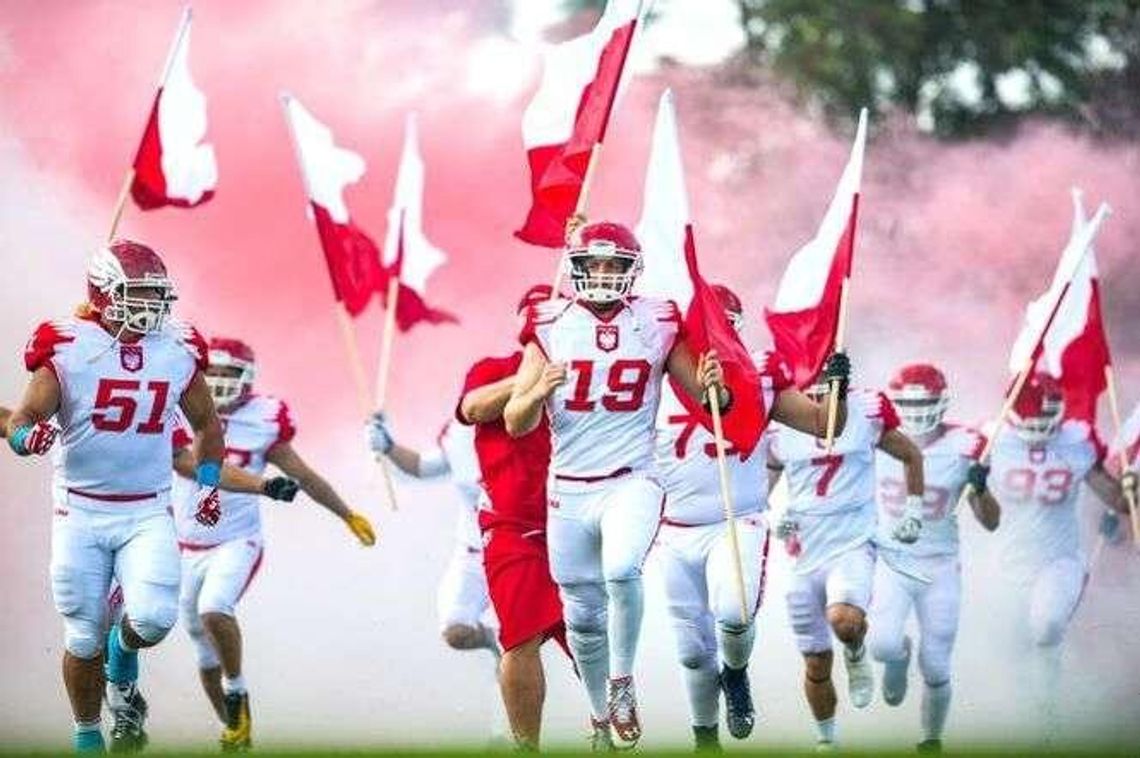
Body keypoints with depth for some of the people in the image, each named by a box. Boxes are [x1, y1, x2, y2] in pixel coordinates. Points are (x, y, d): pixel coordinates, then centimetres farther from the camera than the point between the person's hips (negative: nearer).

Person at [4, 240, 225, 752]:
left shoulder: (178, 352, 1)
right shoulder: (68, 348, -9)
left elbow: (205, 424, 18)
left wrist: (206, 483, 9)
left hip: (148, 513, 2)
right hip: (80, 512, -2)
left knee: (153, 617, -19)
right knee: (84, 640, 3)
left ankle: (123, 660, 18)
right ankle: (87, 736, 25)